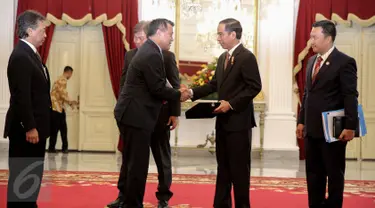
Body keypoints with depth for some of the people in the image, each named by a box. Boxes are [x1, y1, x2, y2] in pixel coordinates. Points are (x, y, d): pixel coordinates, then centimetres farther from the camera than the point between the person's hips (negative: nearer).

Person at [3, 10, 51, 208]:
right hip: (25, 129, -10)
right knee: (21, 177, -2)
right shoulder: (20, 56, -17)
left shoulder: (31, 54, 15)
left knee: (33, 176, 16)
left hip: (35, 127, 10)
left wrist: (36, 126, 15)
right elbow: (21, 96, -22)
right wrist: (29, 127, -23)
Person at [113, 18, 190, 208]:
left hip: (132, 113, 11)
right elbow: (157, 88, -19)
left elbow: (155, 85, 16)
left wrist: (175, 92, 6)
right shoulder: (152, 55, -18)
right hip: (136, 115, -11)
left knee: (131, 162, 17)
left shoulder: (148, 51, 14)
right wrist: (179, 95, -4)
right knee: (138, 163, -3)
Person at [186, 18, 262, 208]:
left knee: (239, 167, 0)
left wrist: (231, 104, -21)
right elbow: (215, 84, 15)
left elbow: (254, 87, -18)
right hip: (223, 120, 9)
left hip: (238, 120, -9)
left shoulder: (247, 57, -13)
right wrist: (192, 92, 3)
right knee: (223, 166, 13)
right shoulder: (223, 57, 13)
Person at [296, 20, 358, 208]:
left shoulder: (345, 62, -10)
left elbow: (350, 97, -14)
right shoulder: (311, 61, 13)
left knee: (334, 174, 5)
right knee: (313, 173, 13)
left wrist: (350, 126, -18)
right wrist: (302, 121, 13)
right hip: (312, 128, 7)